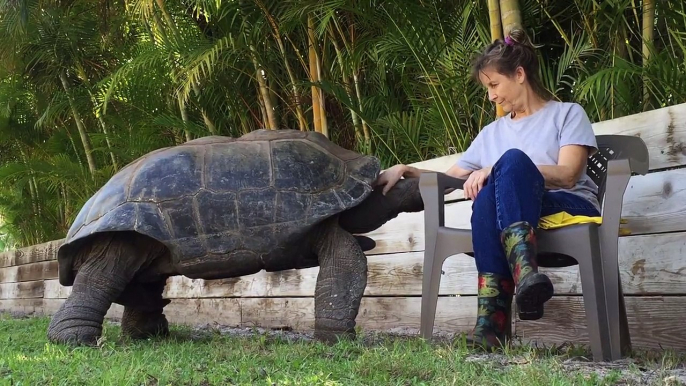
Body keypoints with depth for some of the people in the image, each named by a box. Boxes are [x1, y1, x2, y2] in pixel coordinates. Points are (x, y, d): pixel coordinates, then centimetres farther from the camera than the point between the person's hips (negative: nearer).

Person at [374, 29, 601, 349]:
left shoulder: (568, 113, 13)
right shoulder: (493, 132, 28)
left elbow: (567, 175, -4)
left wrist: (495, 171, -12)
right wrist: (406, 171, 8)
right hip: (514, 218, 3)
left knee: (513, 158, -33)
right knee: (486, 196, -35)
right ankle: (492, 323, -51)